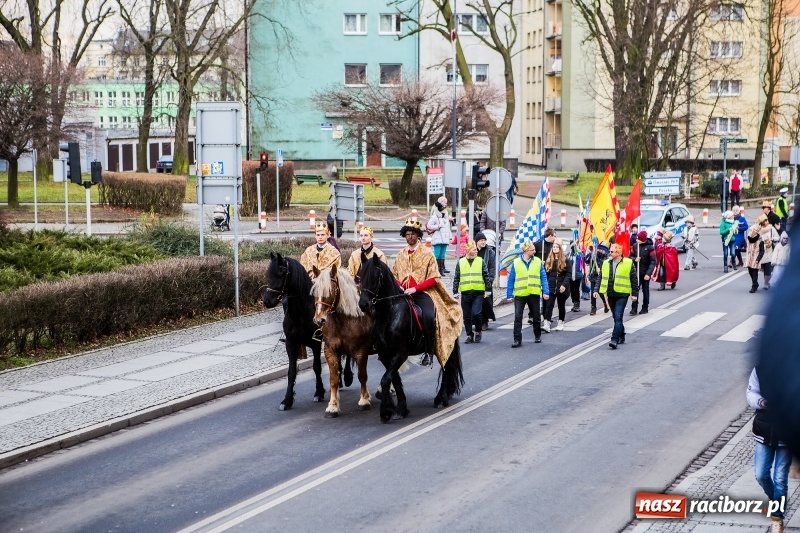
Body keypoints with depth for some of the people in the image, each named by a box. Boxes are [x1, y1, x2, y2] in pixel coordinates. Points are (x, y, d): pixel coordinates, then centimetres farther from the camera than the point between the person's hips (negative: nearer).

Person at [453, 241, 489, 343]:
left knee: (476, 313, -14)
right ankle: (469, 335, 16)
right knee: (467, 316, 5)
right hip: (465, 293, 2)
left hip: (478, 293, -2)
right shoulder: (460, 263, 7)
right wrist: (455, 292, 5)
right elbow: (456, 278, 10)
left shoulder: (481, 262, 5)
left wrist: (487, 290, 4)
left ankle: (478, 331, 8)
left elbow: (486, 276, 8)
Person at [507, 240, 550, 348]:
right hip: (519, 294, -1)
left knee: (536, 316, 13)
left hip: (534, 294, 1)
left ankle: (537, 336, 32)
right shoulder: (516, 263, 0)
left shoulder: (538, 262, 3)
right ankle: (517, 340, -5)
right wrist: (509, 295, -2)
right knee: (518, 317, -7)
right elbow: (511, 280, 2)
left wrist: (546, 292, -7)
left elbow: (543, 278, 2)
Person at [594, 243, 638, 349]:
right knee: (616, 317, 14)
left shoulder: (628, 263, -4)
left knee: (618, 317, -13)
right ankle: (621, 337, 29)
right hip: (610, 294, 5)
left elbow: (634, 279, 0)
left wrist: (634, 293, -2)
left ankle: (614, 340, -18)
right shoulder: (606, 264, 9)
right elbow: (600, 278, 14)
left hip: (622, 295, -5)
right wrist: (596, 290, 3)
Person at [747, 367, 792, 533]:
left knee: (780, 478, 2)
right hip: (765, 432, 3)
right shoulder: (760, 369, -10)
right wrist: (761, 402, -20)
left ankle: (777, 517, 21)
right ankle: (776, 500, 37)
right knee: (761, 475, 6)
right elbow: (751, 394, 1)